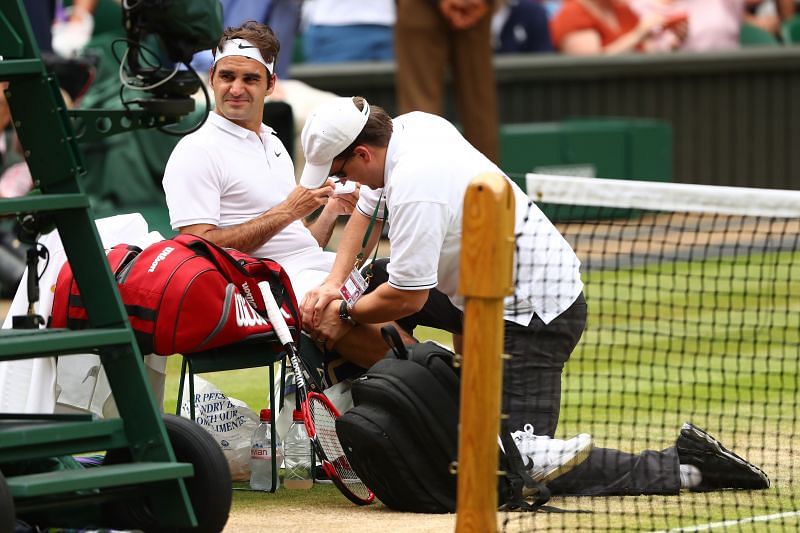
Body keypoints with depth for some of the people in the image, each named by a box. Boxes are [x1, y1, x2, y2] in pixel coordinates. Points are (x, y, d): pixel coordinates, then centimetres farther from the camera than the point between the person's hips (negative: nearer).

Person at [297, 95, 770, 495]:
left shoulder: (414, 187, -26)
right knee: (371, 280, 17)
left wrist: (345, 316, -4)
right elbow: (368, 208, 20)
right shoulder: (411, 126, 3)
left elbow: (407, 299, -22)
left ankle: (682, 465, -14)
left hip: (531, 318, -11)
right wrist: (336, 283, 7)